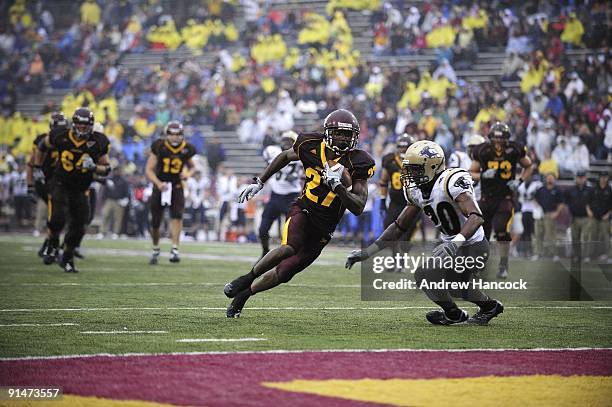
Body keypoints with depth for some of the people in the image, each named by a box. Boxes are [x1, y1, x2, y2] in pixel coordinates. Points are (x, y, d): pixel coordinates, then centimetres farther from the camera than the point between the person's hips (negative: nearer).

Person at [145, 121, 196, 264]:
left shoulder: (186, 149, -2)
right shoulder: (159, 147, -9)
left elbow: (192, 167, 16)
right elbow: (149, 169, -7)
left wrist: (188, 173, -7)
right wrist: (158, 183, -23)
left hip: (176, 187, 1)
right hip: (160, 187, 0)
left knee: (177, 215, -22)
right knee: (155, 222, 5)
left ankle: (175, 249, -26)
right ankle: (155, 250, 28)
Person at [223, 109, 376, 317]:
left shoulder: (357, 163, -12)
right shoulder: (312, 147, -8)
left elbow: (358, 208, -15)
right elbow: (285, 156, 15)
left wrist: (338, 186, -28)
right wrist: (258, 183, 15)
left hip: (323, 229, 1)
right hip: (303, 211, -1)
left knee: (284, 272, 0)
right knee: (288, 248, -31)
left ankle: (242, 295, 22)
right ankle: (246, 278, -8)